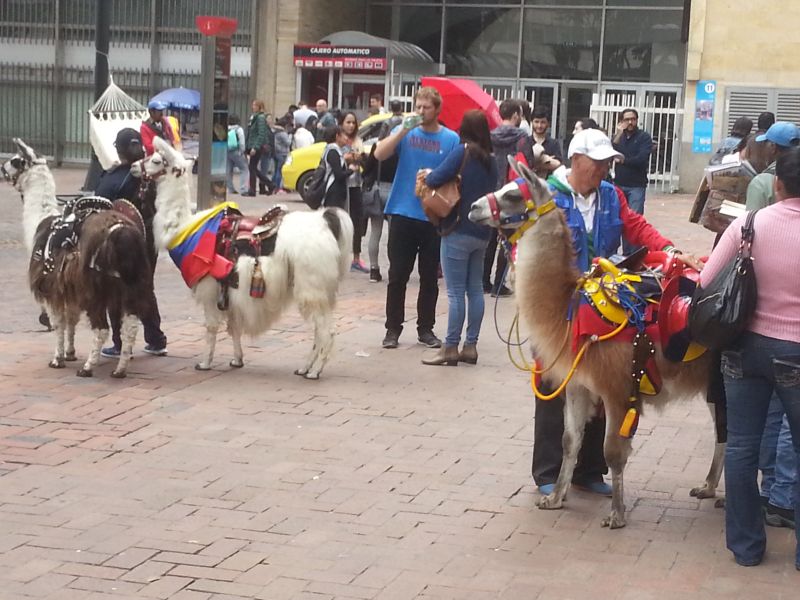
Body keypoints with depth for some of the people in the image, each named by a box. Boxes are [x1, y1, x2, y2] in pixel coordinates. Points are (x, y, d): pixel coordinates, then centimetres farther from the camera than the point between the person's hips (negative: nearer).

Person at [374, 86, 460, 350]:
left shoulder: (451, 139, 2)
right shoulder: (405, 132, 3)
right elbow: (379, 154, -10)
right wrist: (404, 129, -18)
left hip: (435, 217, 0)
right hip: (403, 213, 0)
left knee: (430, 277, 8)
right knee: (397, 275, 2)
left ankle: (426, 328, 18)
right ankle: (393, 328, 9)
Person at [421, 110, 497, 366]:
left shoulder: (463, 152, -12)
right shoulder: (490, 160, 9)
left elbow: (436, 178, -19)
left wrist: (427, 177, 1)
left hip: (458, 231, -7)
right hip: (482, 232, 7)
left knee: (456, 292, -5)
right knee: (475, 289, 11)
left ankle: (450, 348, -2)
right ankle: (470, 346, 14)